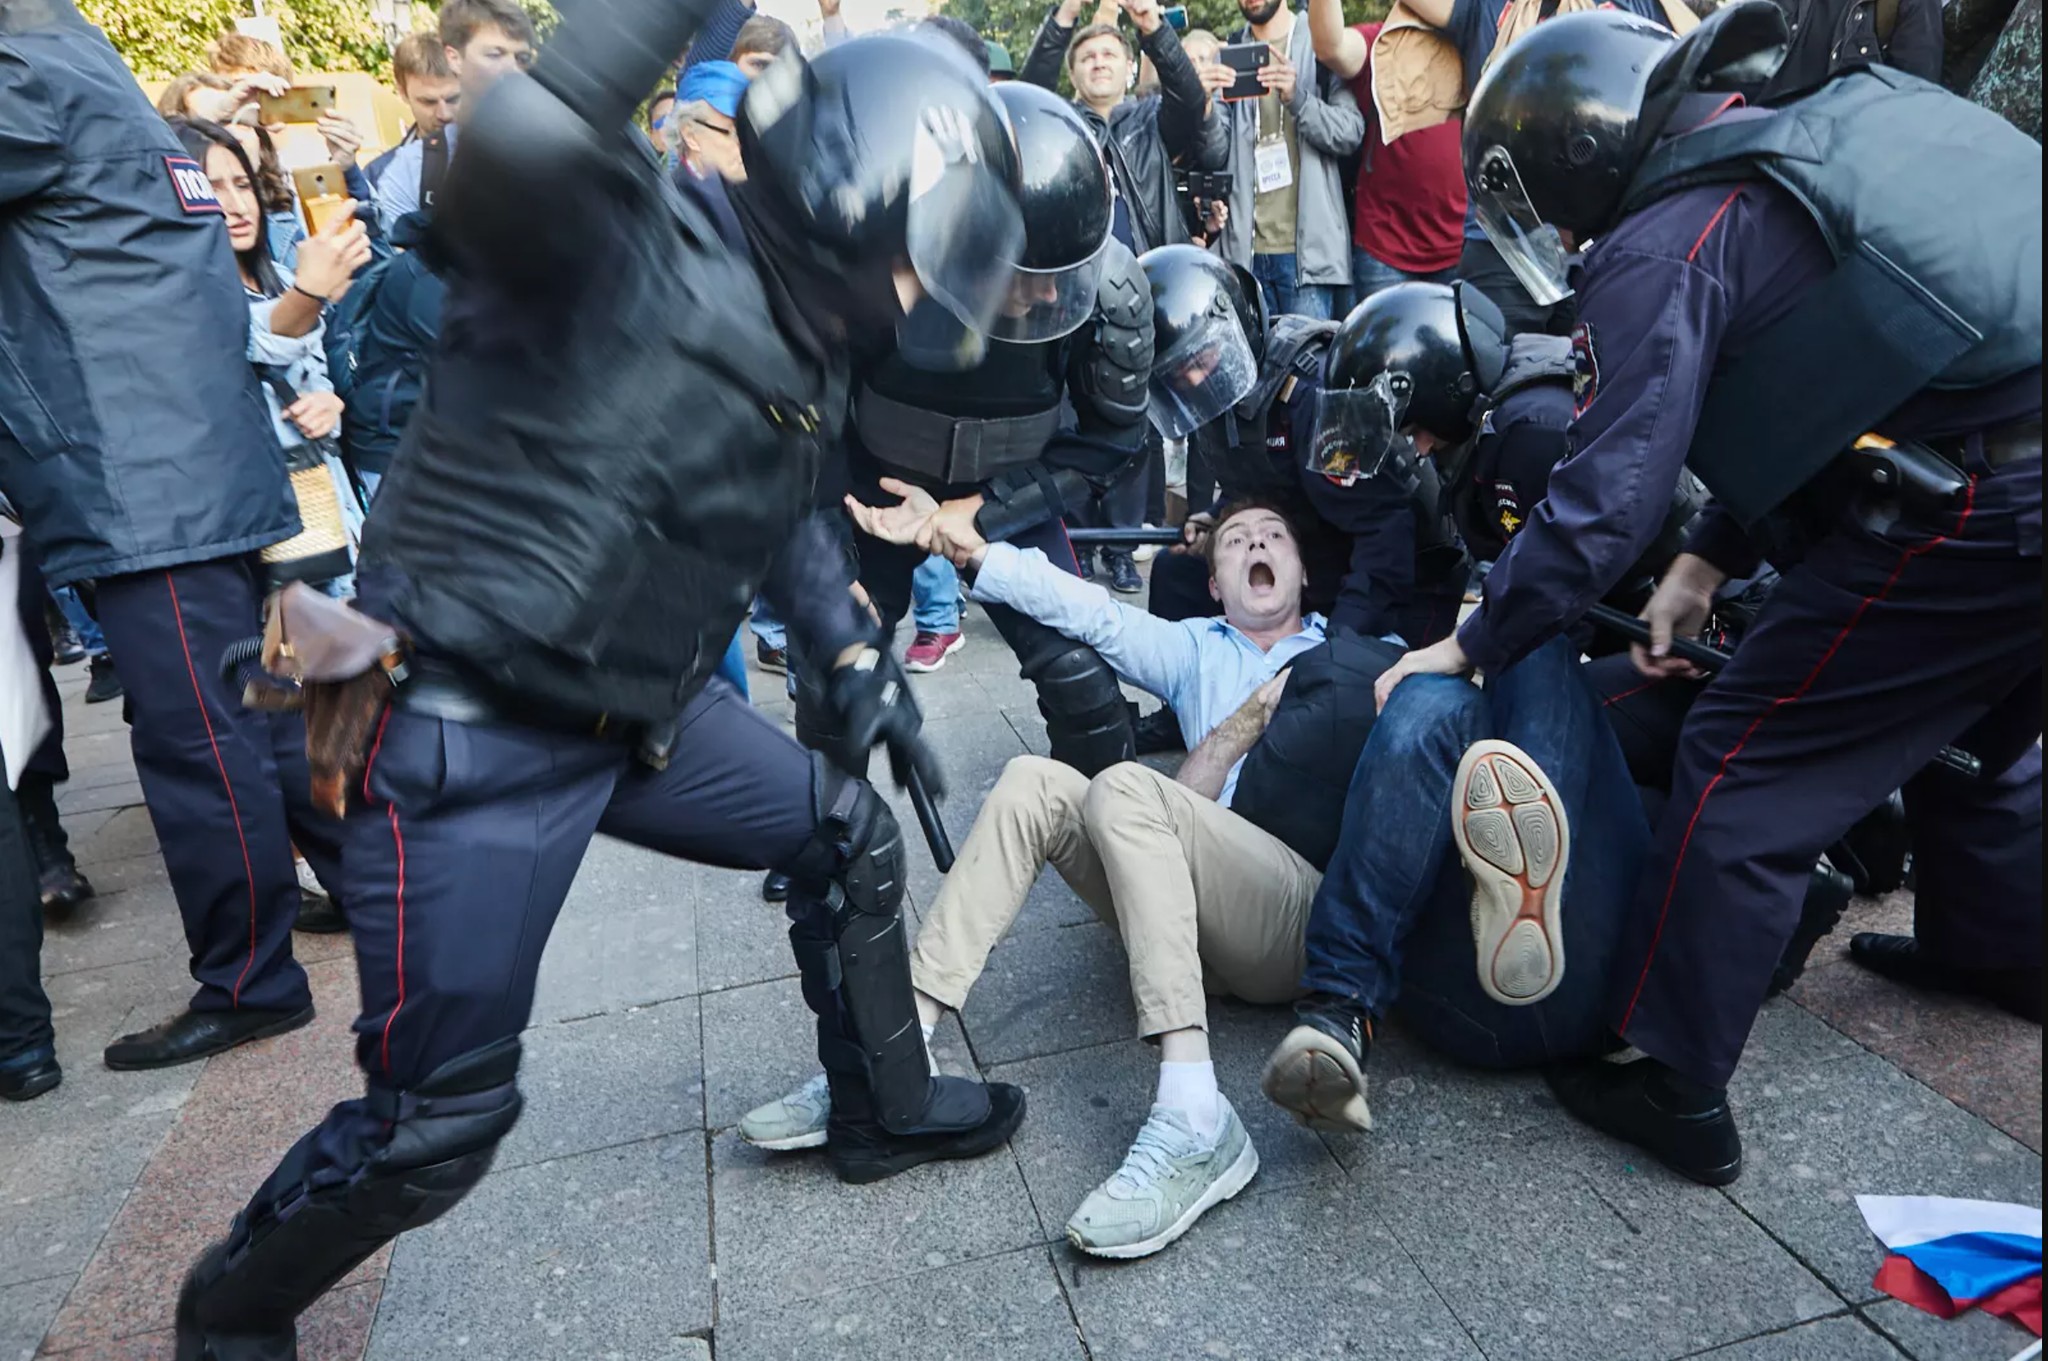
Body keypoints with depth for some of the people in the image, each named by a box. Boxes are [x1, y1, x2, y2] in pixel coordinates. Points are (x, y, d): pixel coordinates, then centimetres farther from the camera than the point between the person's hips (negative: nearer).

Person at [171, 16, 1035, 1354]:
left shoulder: (802, 349, 8)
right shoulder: (634, 249, -19)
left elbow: (773, 517, 23)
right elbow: (515, 156, -43)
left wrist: (856, 657, 17)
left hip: (638, 714, 9)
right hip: (469, 741, -8)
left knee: (852, 835, 16)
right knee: (438, 1119, 1)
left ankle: (888, 1106, 40)